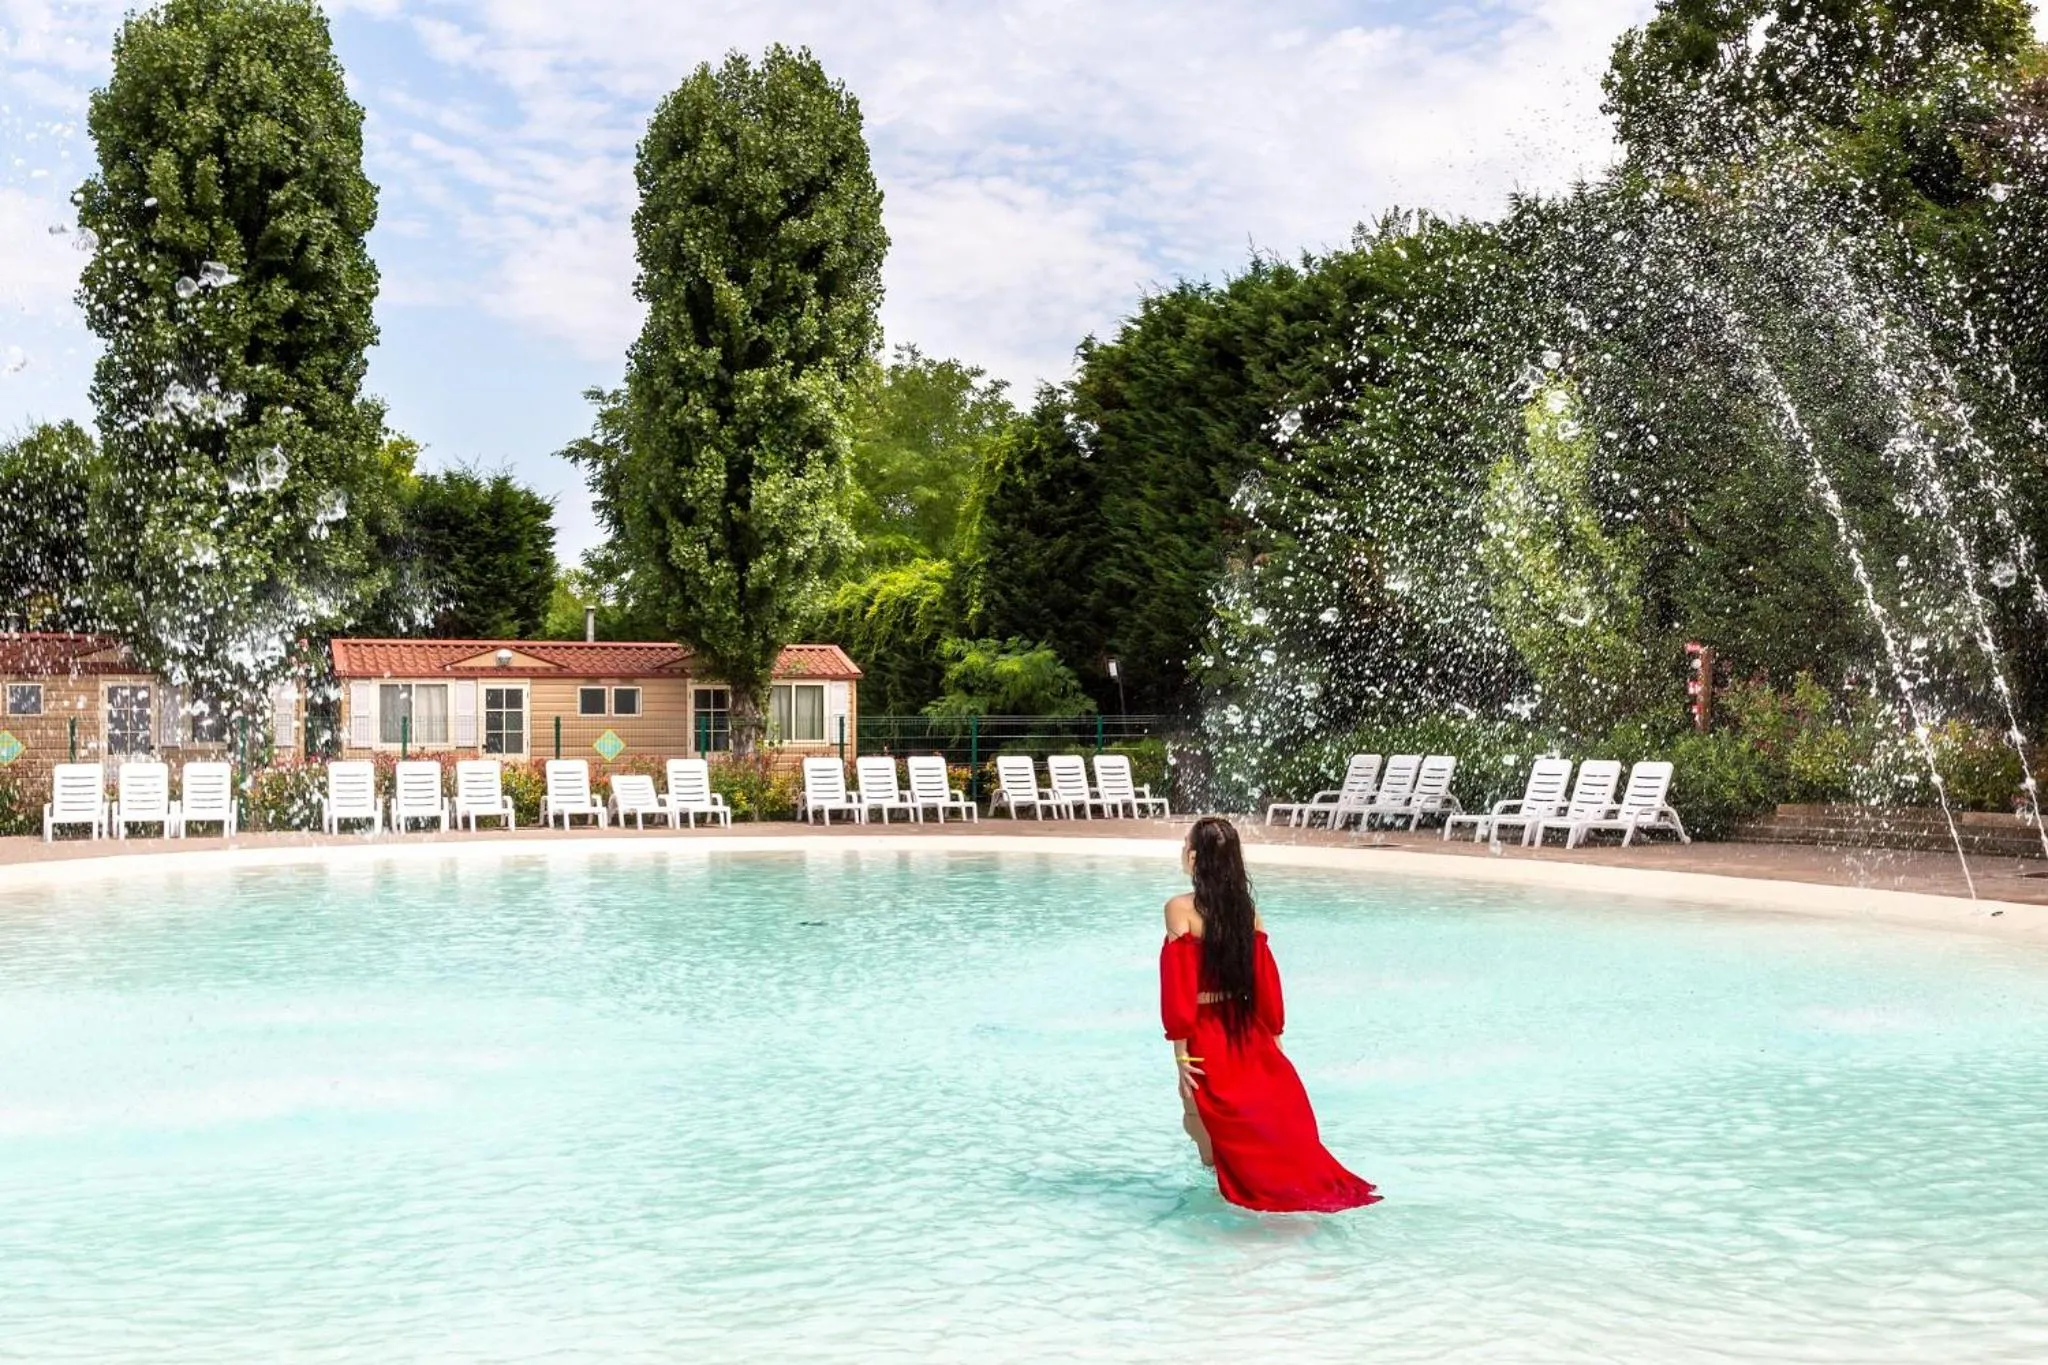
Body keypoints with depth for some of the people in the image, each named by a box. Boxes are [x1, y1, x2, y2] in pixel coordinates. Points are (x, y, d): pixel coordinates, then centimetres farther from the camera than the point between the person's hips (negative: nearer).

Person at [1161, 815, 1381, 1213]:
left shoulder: (1181, 909, -14)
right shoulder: (1246, 908, 2)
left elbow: (1179, 986, -16)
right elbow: (1266, 980, 5)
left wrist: (1181, 1051, -14)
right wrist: (1272, 1039, 13)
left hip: (1207, 1037, -6)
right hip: (1248, 1035, 6)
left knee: (1199, 1117, 10)